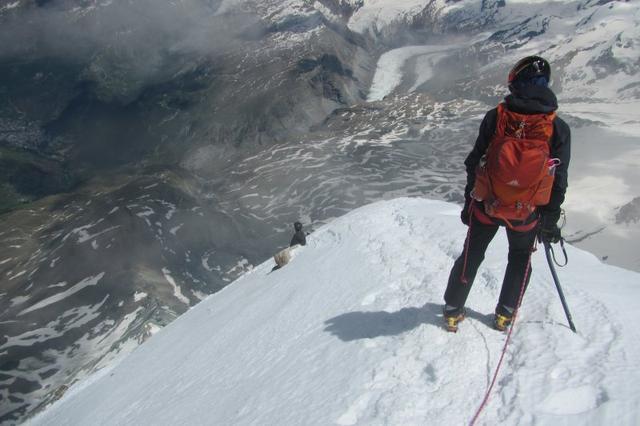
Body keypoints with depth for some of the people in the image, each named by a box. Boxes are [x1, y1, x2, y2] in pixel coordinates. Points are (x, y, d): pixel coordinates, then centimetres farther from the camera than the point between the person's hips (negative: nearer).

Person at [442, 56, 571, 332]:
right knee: (520, 258, 26)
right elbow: (558, 181, -4)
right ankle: (505, 314, 31)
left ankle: (453, 311, 29)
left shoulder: (496, 116, -11)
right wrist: (550, 221, 7)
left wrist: (469, 202, 7)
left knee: (471, 255, 19)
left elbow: (474, 163, -5)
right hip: (527, 213, 0)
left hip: (486, 205, 0)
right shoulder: (559, 129, -9)